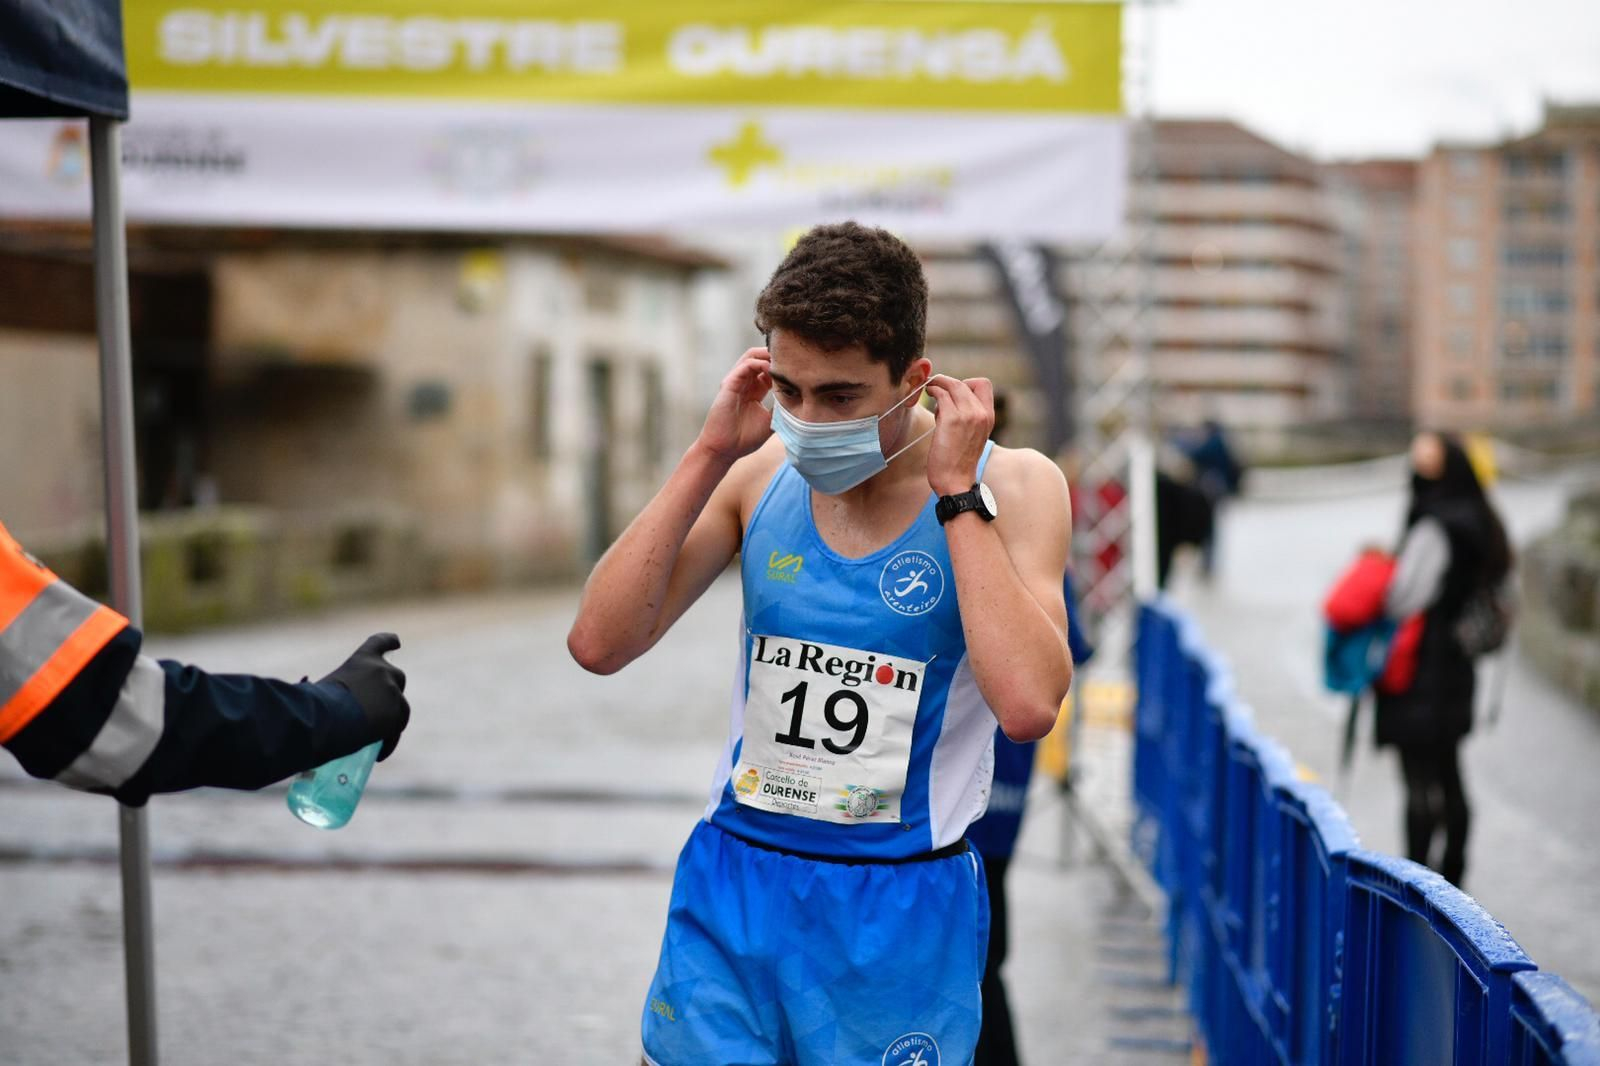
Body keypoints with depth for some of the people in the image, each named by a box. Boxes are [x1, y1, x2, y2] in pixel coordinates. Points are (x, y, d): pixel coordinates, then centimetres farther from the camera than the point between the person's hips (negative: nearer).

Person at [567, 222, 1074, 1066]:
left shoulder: (1012, 487, -8)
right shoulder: (760, 474, 0)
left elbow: (1028, 704, -23)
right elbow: (599, 644, -7)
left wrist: (957, 494, -19)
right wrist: (708, 457, -11)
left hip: (902, 911, -2)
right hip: (732, 889, 2)